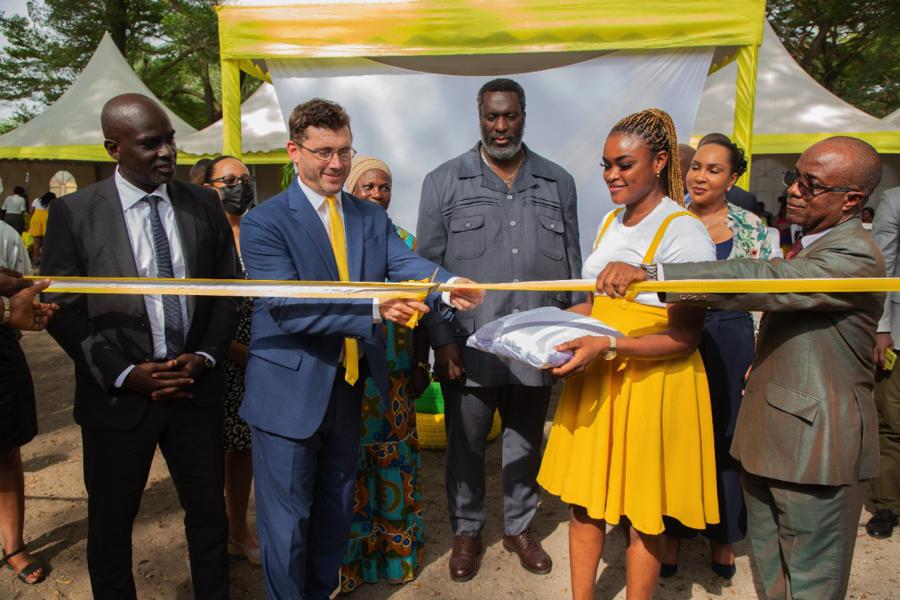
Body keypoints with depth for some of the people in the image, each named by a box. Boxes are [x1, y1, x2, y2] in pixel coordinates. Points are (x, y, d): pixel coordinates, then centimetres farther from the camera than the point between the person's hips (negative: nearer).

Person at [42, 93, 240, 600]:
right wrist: (125, 374, -13)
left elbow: (227, 290, 5)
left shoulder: (204, 205, 1)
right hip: (119, 396, -2)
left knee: (209, 515, 15)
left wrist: (204, 357, -8)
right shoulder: (73, 213, -5)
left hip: (197, 387, 2)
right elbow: (63, 312, -4)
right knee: (111, 524, 15)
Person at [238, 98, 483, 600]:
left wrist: (448, 285, -34)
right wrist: (374, 308, -35)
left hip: (350, 385, 6)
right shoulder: (265, 223, -12)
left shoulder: (372, 217, 6)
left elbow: (406, 262, -11)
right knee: (287, 517, 10)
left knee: (337, 508, 22)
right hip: (290, 392, -5)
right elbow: (286, 306, -24)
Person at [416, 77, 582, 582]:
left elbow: (571, 266, 9)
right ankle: (467, 531, 35)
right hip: (469, 347, -2)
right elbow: (428, 267, -2)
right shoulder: (444, 182, 0)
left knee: (526, 443, 17)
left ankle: (520, 527, 39)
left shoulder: (558, 183, 6)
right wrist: (442, 339, -7)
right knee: (466, 445, 12)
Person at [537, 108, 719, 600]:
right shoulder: (610, 222, 11)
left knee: (642, 514, 9)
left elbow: (685, 337, -16)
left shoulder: (685, 233, -13)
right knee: (583, 499, 13)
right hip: (595, 380, 7)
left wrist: (610, 345, -27)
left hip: (653, 384, -6)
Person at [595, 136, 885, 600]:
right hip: (767, 434, 9)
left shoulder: (856, 258, -20)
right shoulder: (807, 244, 12)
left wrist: (649, 274, -39)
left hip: (817, 443, -9)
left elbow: (764, 282, -33)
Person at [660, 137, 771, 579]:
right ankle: (670, 533, 25)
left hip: (730, 345, 0)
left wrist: (760, 358, -4)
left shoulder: (751, 227, 0)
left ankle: (722, 535, 31)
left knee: (725, 438, 11)